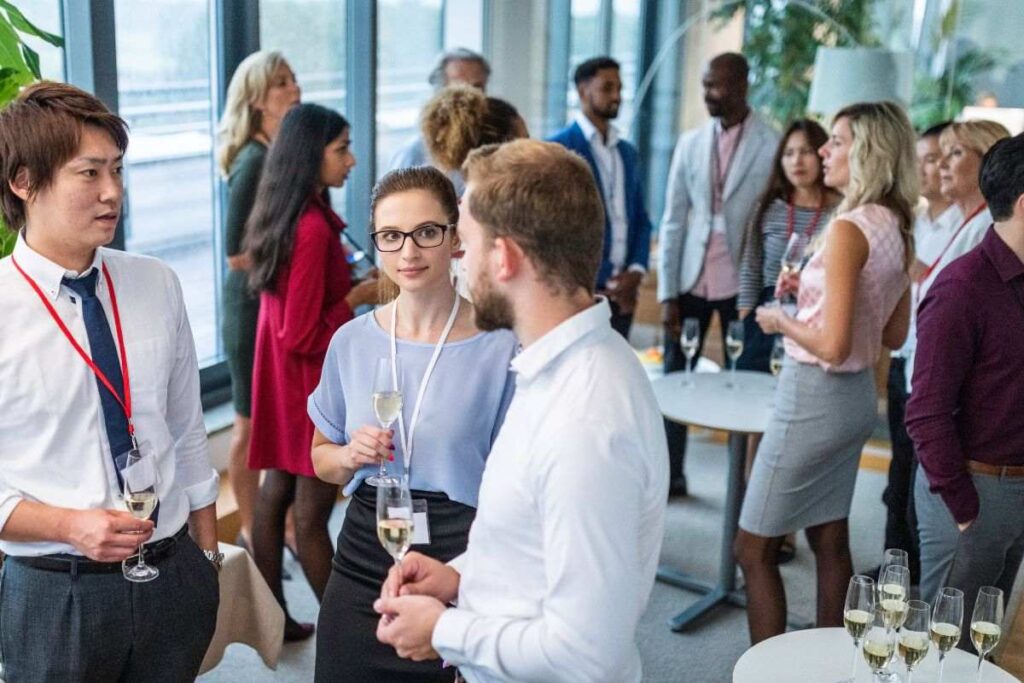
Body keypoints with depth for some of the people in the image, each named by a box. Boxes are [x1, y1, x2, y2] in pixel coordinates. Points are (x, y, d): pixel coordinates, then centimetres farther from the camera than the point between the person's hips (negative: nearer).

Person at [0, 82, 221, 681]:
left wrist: (208, 557, 9)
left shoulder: (158, 286, 1)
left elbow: (187, 431, 7)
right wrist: (71, 527, -20)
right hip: (52, 592, -3)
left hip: (174, 578, 4)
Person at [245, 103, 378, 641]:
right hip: (311, 380, -9)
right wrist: (359, 296, -15)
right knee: (313, 507, 3)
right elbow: (301, 338, -23)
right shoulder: (313, 227, -23)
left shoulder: (282, 216, 5)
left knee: (277, 491, 14)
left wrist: (351, 281, 8)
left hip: (283, 377, 9)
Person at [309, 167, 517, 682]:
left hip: (462, 568, -3)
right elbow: (322, 458, 14)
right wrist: (351, 456, -8)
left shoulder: (501, 346, -11)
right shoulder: (352, 340, 1)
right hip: (361, 568, 4)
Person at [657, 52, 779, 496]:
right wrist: (666, 292, 1)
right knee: (675, 377, 8)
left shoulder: (771, 144, -5)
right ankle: (670, 474, 19)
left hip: (741, 282, -4)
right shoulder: (691, 143, 7)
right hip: (691, 280, 4)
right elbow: (673, 221, 6)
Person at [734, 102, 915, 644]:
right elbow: (893, 335, 14)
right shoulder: (897, 229, 6)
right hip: (859, 395, 9)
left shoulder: (848, 230, -20)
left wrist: (782, 320, -8)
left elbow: (833, 344, -25)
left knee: (754, 550, 3)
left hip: (815, 397, -9)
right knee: (831, 543, 18)